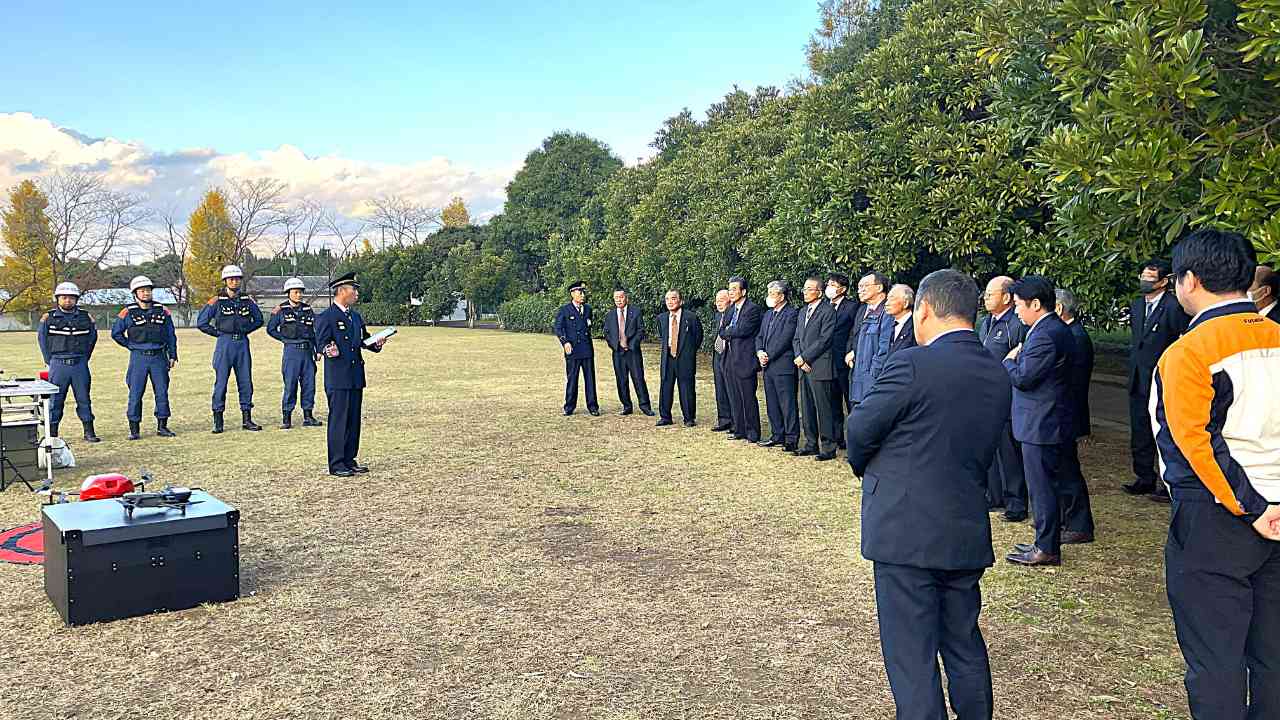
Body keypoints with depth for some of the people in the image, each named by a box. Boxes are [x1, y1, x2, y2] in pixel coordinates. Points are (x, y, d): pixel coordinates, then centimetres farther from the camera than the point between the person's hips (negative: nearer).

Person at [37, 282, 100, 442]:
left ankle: (89, 432, 10)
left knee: (84, 399, 5)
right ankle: (52, 434, 10)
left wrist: (85, 358, 11)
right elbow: (42, 339, 9)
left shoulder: (85, 316, 6)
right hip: (58, 364, -1)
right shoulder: (48, 317, 1)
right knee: (55, 400, 2)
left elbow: (93, 337, 16)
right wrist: (49, 361, 6)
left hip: (80, 364, 1)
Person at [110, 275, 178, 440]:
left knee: (162, 392, 3)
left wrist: (172, 355, 8)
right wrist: (131, 346, 4)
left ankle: (162, 426, 13)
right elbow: (116, 333, 9)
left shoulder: (162, 311, 5)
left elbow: (171, 335, 11)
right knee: (135, 394, -1)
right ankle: (134, 429, 6)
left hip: (159, 357, 2)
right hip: (138, 358, -2)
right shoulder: (128, 312, -1)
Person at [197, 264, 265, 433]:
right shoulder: (217, 301, -2)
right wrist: (218, 333, -1)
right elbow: (201, 323, 1)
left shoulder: (247, 300, 8)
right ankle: (218, 422, 4)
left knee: (246, 382, 5)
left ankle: (247, 419, 12)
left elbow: (258, 320, 20)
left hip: (243, 343, 4)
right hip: (224, 344, -3)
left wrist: (245, 330, 9)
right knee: (221, 382, -1)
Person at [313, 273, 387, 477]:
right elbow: (321, 343, -12)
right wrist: (328, 350, -34)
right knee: (338, 420, -4)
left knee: (354, 419, 10)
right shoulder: (326, 317, -6)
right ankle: (336, 464, 2)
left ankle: (350, 460, 19)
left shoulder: (356, 317, 18)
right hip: (337, 378, -8)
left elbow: (364, 340, 19)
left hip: (356, 376, 8)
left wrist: (376, 344, -1)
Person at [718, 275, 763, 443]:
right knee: (734, 398, 13)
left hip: (744, 360, -8)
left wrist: (727, 331, -4)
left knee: (748, 398, -3)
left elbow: (743, 330, -19)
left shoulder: (753, 309, -9)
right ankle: (739, 430, 22)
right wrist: (732, 333, -7)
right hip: (729, 359, 8)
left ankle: (753, 433, 5)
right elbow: (721, 332, 12)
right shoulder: (729, 310, 17)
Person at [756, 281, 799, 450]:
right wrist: (759, 352, -1)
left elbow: (785, 339, -15)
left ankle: (791, 439, 1)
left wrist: (768, 355, -13)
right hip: (768, 366, 8)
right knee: (772, 404, 13)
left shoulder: (792, 314, -8)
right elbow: (760, 336, 18)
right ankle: (777, 436, 22)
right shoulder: (768, 315, 18)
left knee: (787, 404, -5)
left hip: (783, 365, -8)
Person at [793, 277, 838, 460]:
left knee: (823, 409, -5)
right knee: (807, 408, 12)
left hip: (820, 367, -8)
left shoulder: (828, 311, -7)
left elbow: (824, 340, -15)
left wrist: (804, 357, -13)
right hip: (804, 368, 8)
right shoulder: (802, 312, 18)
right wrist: (799, 358, 0)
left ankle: (828, 447, 1)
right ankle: (811, 444, 20)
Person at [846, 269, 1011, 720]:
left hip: (906, 533, -7)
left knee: (911, 657, 3)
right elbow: (984, 451, 11)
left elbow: (858, 431, -9)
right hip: (968, 533, 7)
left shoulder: (913, 364, -16)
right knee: (965, 646, 20)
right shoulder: (998, 377, 6)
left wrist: (865, 467, 11)